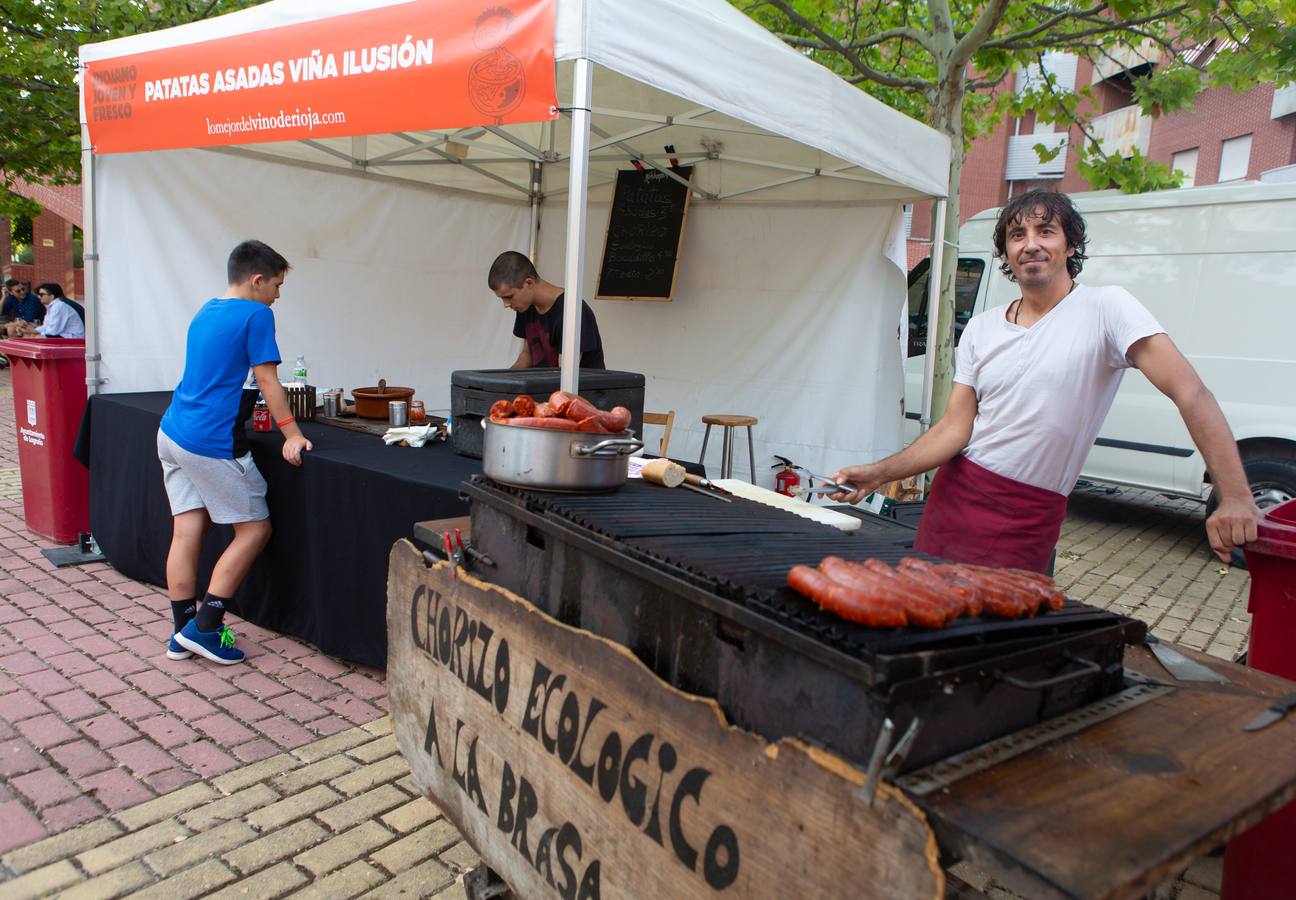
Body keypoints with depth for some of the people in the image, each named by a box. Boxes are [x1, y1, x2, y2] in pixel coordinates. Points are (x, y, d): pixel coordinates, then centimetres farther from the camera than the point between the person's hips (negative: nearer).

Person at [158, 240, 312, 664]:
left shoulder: (205, 312, 17)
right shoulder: (255, 315, -9)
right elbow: (267, 381, -12)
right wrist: (292, 435, -9)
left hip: (172, 433, 9)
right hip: (211, 443, -9)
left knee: (186, 531, 10)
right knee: (255, 530, 1)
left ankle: (182, 632, 15)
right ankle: (204, 627, 1)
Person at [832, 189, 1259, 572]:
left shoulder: (1106, 310, -9)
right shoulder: (982, 328, 5)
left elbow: (1191, 393, -17)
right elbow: (954, 429, 1)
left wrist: (1235, 497, -27)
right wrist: (878, 474, -11)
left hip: (1028, 515, -4)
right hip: (954, 491, 4)